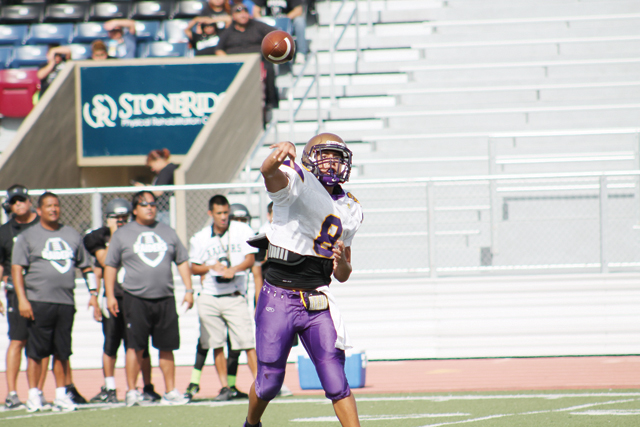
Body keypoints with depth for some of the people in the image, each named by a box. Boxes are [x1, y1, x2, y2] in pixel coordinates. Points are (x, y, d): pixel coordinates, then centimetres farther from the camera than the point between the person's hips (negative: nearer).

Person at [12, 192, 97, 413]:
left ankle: (61, 395, 12)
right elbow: (16, 269, -3)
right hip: (38, 302, -4)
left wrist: (93, 293, 10)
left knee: (62, 351, 6)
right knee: (36, 350, -4)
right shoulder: (28, 236, 3)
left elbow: (86, 266, 22)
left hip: (65, 302, 4)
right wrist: (22, 299, -13)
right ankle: (33, 395, 1)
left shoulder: (72, 235, 16)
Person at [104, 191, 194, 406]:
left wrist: (189, 290, 9)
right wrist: (110, 296, -1)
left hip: (165, 299, 3)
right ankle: (132, 391, 2)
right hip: (136, 299, -3)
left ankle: (170, 391, 10)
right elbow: (110, 265, 7)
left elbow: (182, 261, 18)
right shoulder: (122, 234, 7)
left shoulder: (167, 232, 15)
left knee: (166, 347, 4)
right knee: (135, 347, -5)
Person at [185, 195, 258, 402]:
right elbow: (194, 268, 9)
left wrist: (234, 269, -21)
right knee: (216, 344, 3)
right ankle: (225, 387, 10)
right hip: (209, 297, 2)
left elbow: (250, 259, -3)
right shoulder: (200, 238, 7)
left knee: (247, 342, -10)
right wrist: (211, 267, -12)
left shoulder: (243, 231, 3)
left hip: (234, 297, -2)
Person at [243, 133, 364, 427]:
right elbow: (270, 173, -30)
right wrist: (279, 155, -54)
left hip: (318, 303, 4)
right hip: (279, 300, -4)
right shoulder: (296, 184, -4)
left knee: (335, 379, -8)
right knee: (269, 381, 5)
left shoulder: (349, 210, 13)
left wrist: (341, 261, -6)